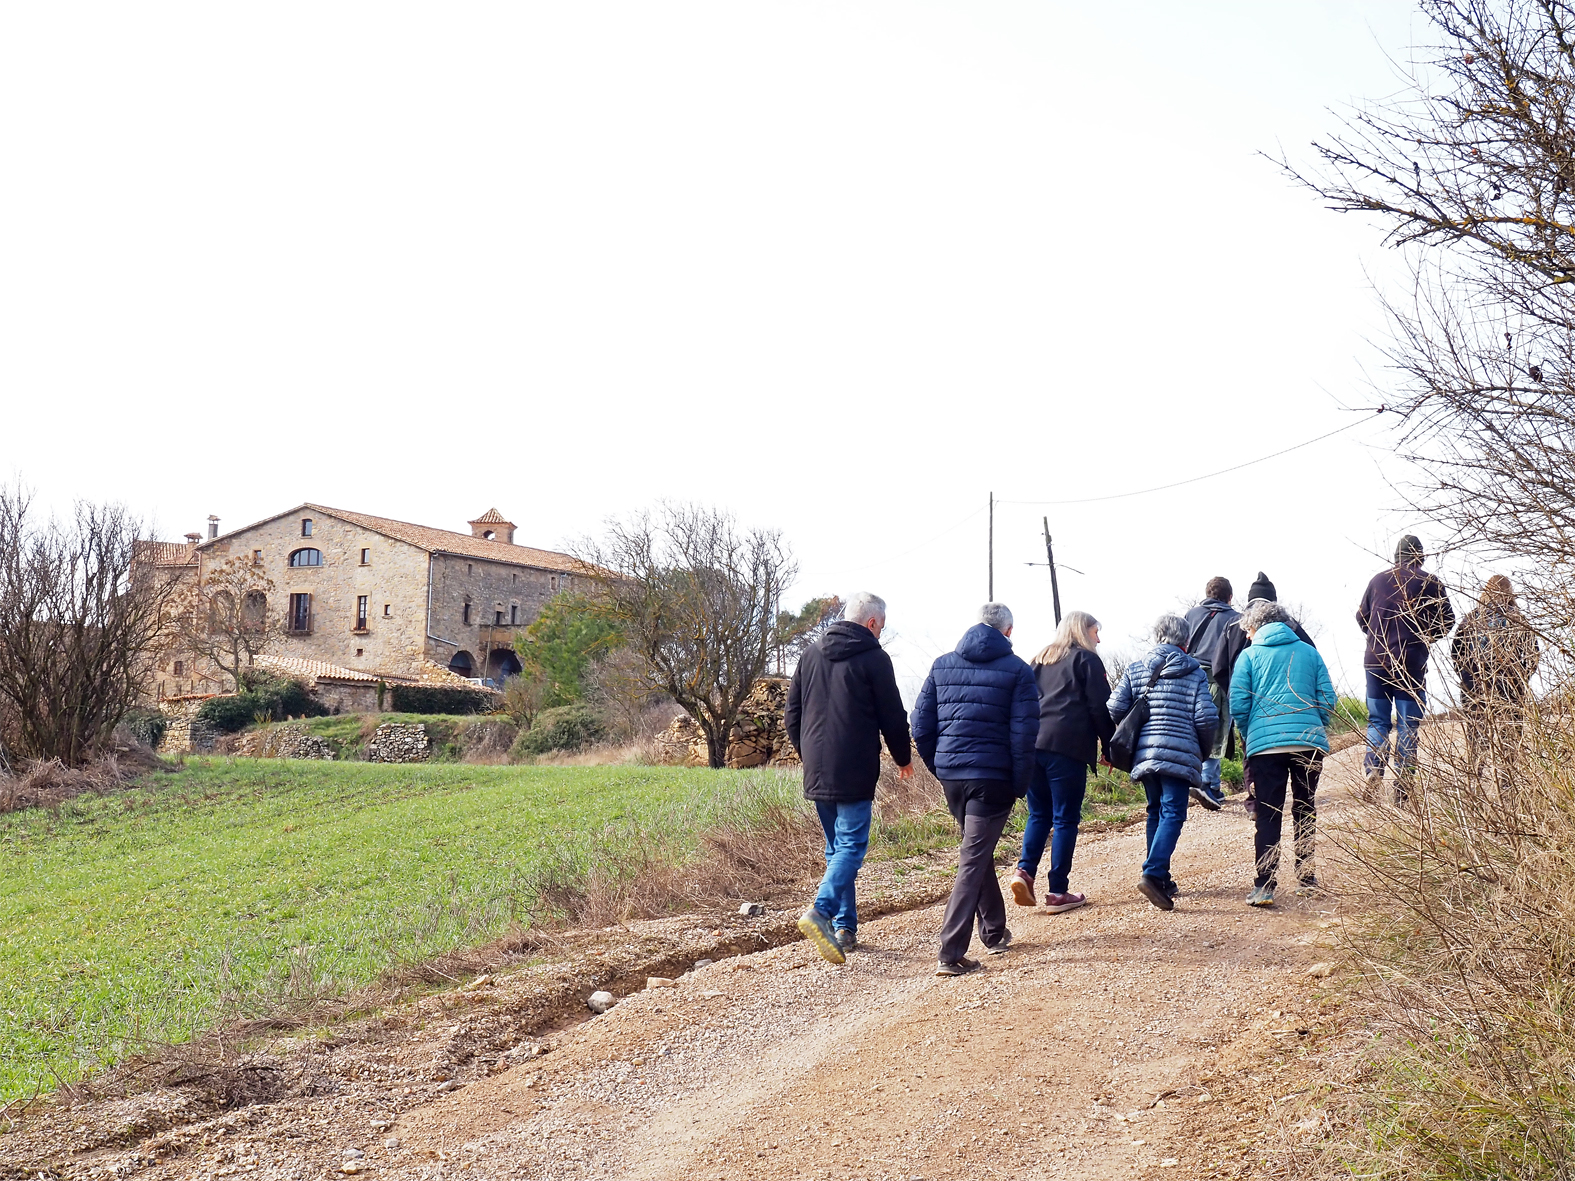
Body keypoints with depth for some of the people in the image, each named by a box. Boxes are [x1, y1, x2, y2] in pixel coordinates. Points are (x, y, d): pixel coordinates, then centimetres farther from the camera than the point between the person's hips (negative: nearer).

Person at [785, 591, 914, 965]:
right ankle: (821, 912, -26)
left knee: (837, 847, 15)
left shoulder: (811, 653, 12)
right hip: (854, 772, -6)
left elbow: (791, 713, 15)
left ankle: (845, 928, 15)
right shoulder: (873, 658, -7)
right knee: (852, 845, -6)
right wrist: (903, 758, 12)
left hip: (816, 772, 6)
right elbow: (893, 717, -4)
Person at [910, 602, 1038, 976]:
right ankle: (951, 954, -11)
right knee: (973, 860, -4)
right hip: (992, 777, -5)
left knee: (978, 852, 22)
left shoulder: (942, 665, 8)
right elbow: (1023, 734, -9)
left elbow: (921, 725, 6)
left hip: (951, 776, 5)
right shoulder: (1017, 671, -4)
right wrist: (1020, 786, -2)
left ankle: (994, 933, 34)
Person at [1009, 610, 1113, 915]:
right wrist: (1110, 746, 4)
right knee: (1065, 819, 0)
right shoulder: (1086, 659, 4)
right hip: (1068, 747, -6)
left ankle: (1025, 870, -4)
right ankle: (1057, 892, 0)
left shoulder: (1040, 660, 22)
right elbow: (1100, 708, -2)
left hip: (1032, 744, 6)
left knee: (1038, 814, 15)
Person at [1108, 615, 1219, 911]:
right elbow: (1206, 717, -6)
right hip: (1179, 754, -4)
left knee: (1156, 812, 17)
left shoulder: (1134, 669, 9)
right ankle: (1153, 874, -24)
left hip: (1143, 754, 4)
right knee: (1173, 814, -7)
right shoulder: (1193, 672, 2)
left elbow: (1115, 708, 1)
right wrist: (1204, 749, 11)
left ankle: (1161, 879, 18)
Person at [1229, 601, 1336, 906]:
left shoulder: (1249, 656, 4)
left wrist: (1250, 737, 15)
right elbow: (1328, 699, 5)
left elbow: (1238, 706, -1)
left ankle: (1264, 886, -7)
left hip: (1265, 744, -2)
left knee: (1268, 815, 0)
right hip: (1310, 743, 2)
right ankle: (1305, 877, 23)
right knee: (1305, 810, 17)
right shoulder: (1309, 652, 11)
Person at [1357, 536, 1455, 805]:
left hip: (1376, 659, 2)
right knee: (1408, 724, 3)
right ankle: (1402, 785, -2)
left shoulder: (1378, 579, 7)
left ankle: (1372, 771, -11)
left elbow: (1361, 618, 12)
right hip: (1412, 662, -2)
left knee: (1377, 721, 9)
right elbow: (1446, 619, 1)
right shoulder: (1429, 581, 0)